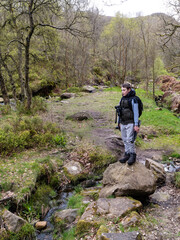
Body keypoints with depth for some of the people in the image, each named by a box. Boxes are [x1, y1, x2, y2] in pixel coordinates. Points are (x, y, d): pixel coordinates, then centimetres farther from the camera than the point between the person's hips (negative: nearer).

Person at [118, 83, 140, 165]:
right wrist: (119, 122, 15)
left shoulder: (133, 100, -14)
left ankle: (133, 156, 6)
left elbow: (136, 113, -15)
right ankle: (127, 154, 20)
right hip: (123, 123, 7)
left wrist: (136, 125, -18)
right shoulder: (122, 99, 8)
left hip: (131, 123, -7)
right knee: (125, 140, 9)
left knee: (130, 140, -8)